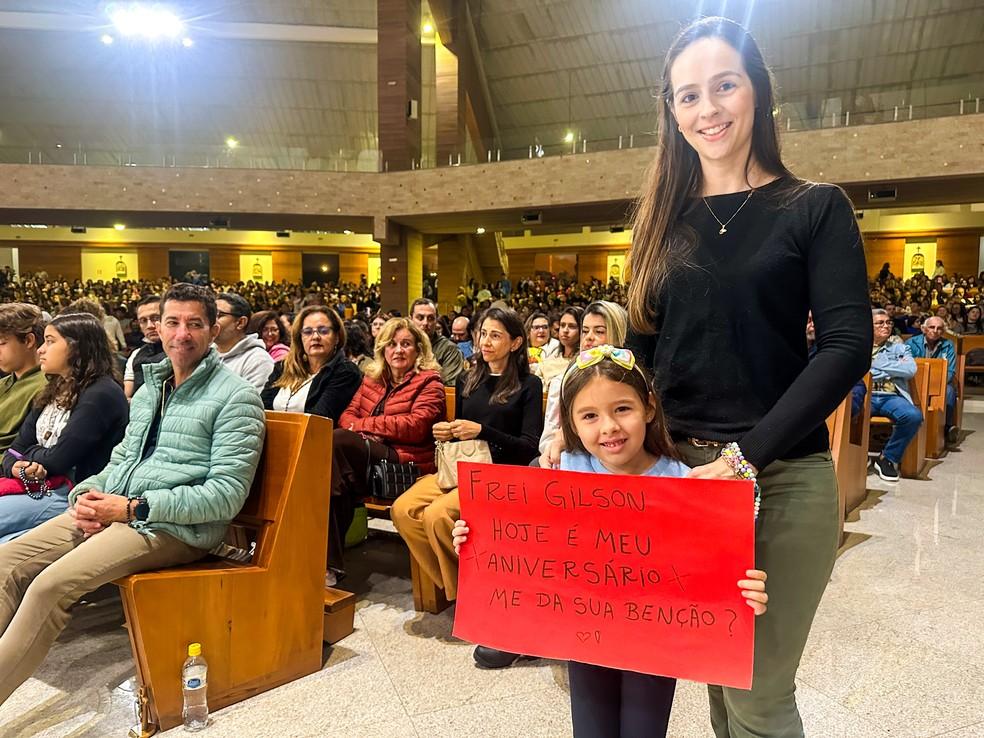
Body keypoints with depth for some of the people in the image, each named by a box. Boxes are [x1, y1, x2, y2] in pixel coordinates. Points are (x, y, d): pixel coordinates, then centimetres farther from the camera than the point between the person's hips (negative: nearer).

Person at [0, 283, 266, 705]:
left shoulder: (235, 397, -8)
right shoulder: (149, 390, 18)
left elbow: (227, 495, -15)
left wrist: (132, 508, -17)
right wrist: (88, 494, 1)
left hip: (175, 528, -8)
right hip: (111, 510, 8)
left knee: (52, 585, -24)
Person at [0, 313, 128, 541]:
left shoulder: (101, 395, -11)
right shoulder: (52, 394, 19)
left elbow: (58, 460, -15)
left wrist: (29, 454, 6)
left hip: (72, 495, -8)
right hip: (37, 489, 8)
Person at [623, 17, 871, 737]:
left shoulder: (815, 208, -1)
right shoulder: (663, 220, 9)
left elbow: (847, 346, -11)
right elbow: (641, 350, 9)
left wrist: (744, 455, -20)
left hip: (781, 476, -3)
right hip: (678, 468, 4)